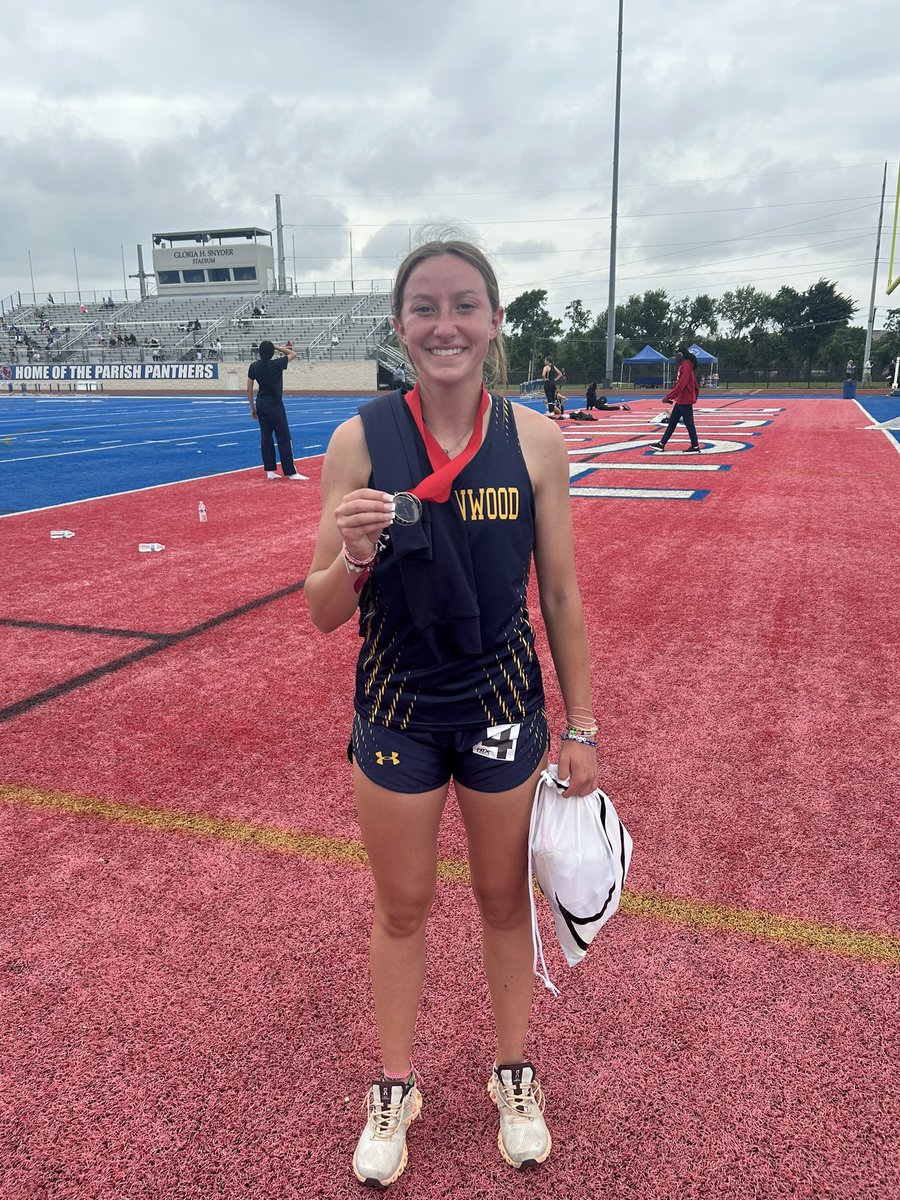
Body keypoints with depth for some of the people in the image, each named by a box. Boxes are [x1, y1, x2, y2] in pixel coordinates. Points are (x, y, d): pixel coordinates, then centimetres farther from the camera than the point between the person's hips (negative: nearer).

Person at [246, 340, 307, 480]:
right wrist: (276, 347, 4)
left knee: (266, 437, 9)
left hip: (261, 404, 5)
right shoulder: (277, 364, -13)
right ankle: (291, 472, -4)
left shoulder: (254, 366, 0)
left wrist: (252, 408, 12)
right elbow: (293, 354, 4)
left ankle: (270, 471, 11)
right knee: (284, 438, -3)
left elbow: (249, 389, 4)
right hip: (274, 405, -5)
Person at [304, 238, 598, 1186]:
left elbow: (561, 595, -1)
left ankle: (513, 1073, 46)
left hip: (503, 707, 1)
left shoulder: (535, 440, -9)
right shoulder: (360, 442, -11)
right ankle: (394, 1088, 43)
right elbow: (323, 616, -9)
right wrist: (353, 555, -30)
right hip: (396, 710, 0)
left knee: (504, 898, 20)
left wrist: (579, 728, 2)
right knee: (401, 906, 17)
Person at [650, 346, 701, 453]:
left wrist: (668, 397, -20)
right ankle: (661, 444, 16)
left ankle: (695, 447, 3)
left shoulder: (686, 366, -16)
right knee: (671, 423, 12)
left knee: (689, 424, -3)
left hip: (685, 401, -10)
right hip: (680, 401, 10)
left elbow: (680, 385, -23)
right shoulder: (683, 366, 13)